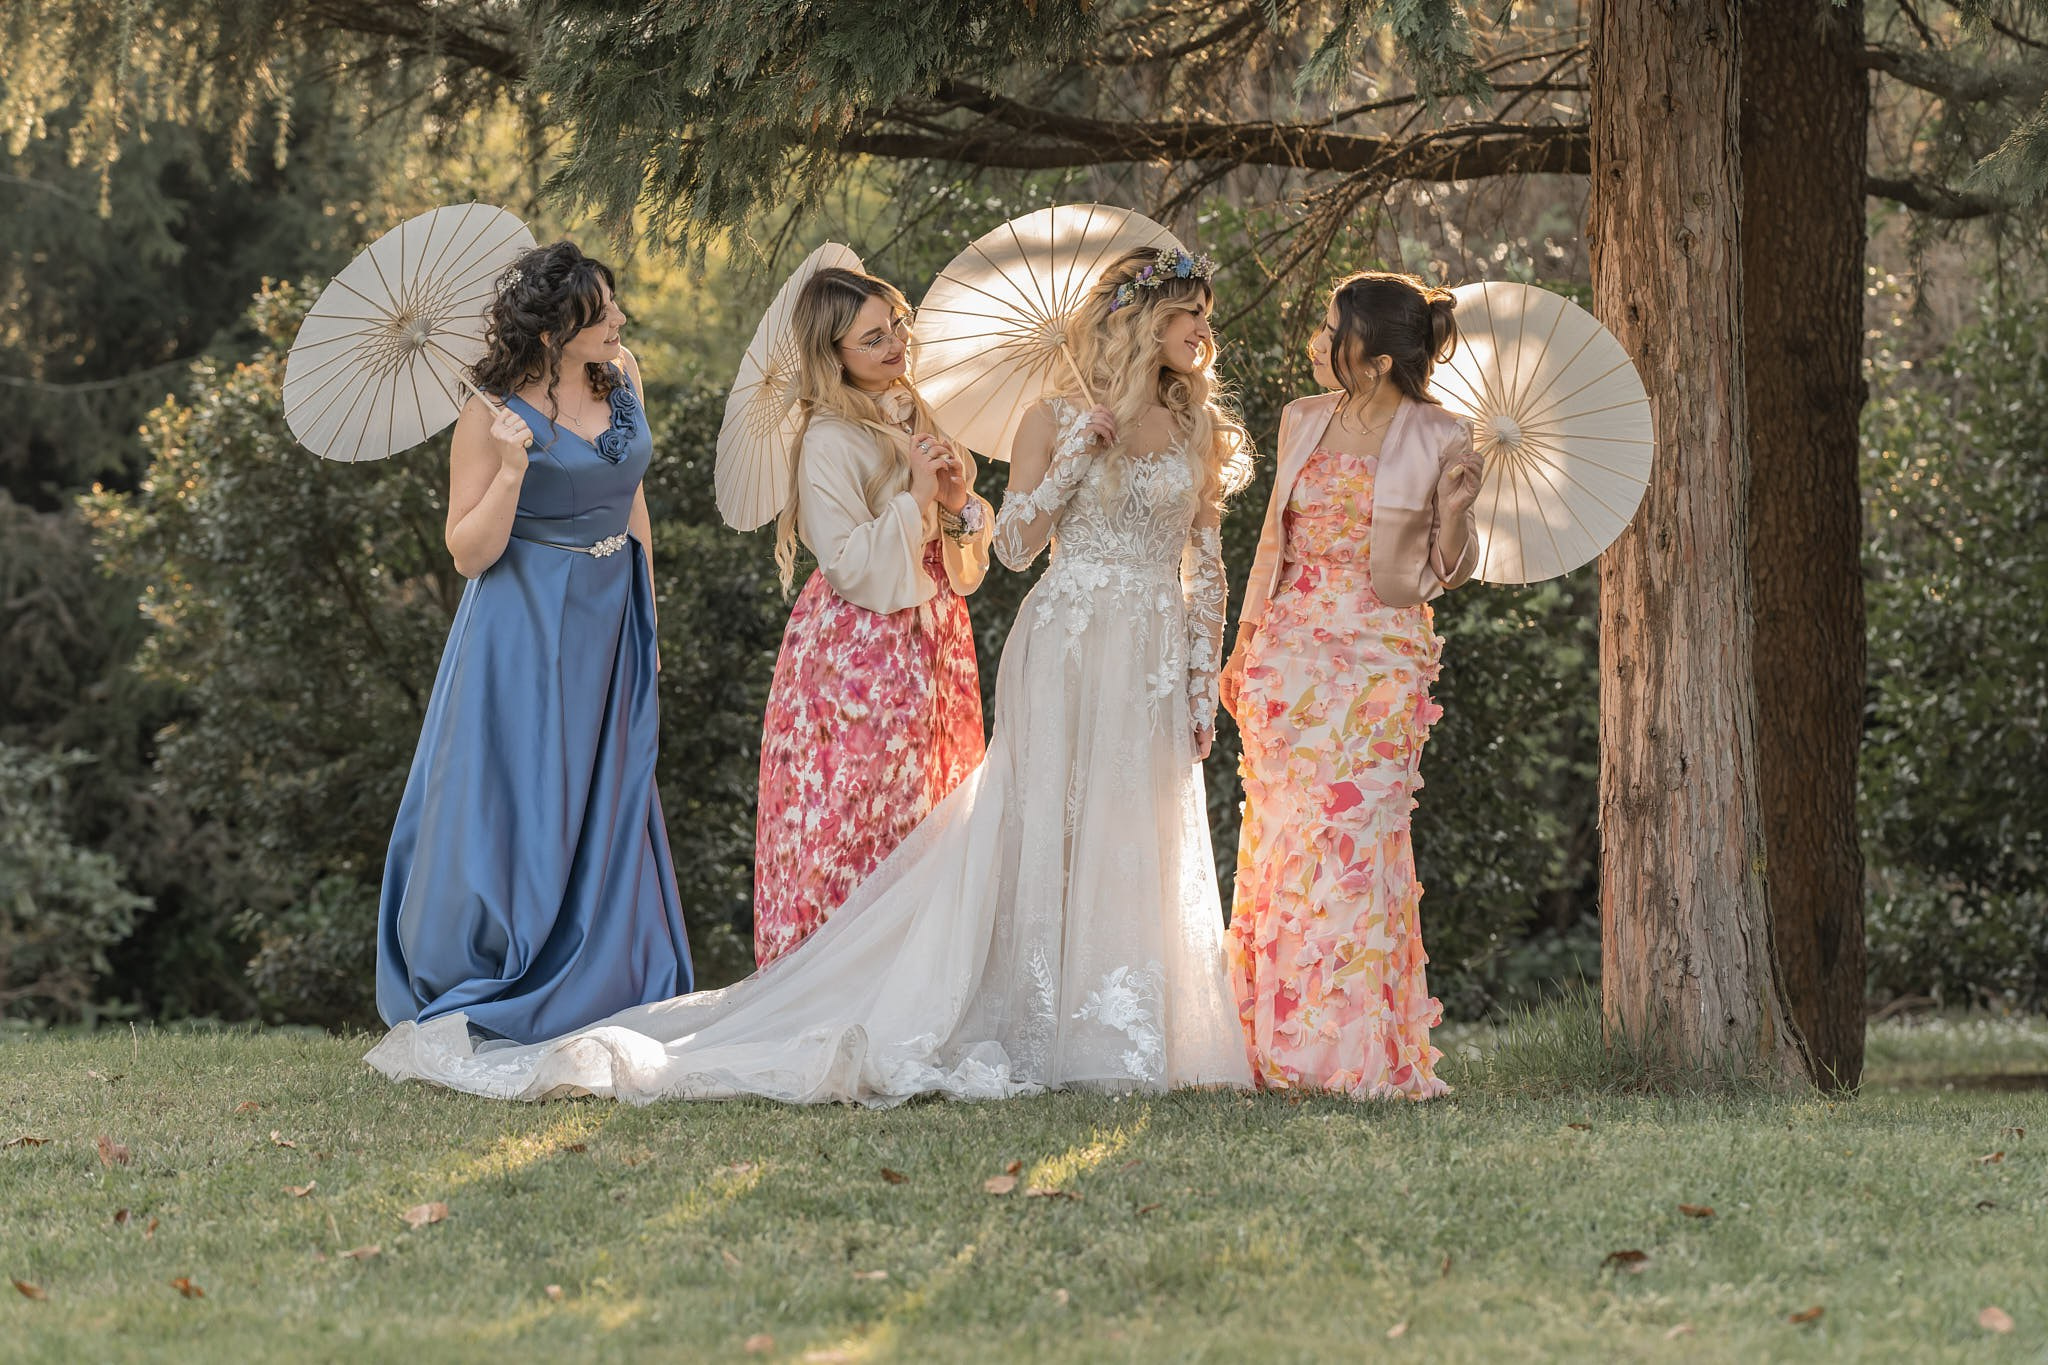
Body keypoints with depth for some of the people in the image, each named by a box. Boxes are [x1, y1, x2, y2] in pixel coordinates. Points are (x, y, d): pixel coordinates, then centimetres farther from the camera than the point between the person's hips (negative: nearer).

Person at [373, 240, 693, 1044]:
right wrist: (513, 470, -27)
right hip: (527, 636, -6)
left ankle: (601, 1003, 19)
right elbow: (468, 553, -12)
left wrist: (648, 618, 15)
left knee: (606, 825, 10)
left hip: (610, 625, 6)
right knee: (514, 819, -1)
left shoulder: (622, 376, 3)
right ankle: (478, 1022, 8)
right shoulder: (495, 414, -14)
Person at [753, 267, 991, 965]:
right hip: (859, 651, -8)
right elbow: (850, 565, -19)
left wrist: (959, 503, -6)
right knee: (853, 825, -4)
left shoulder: (913, 418, 10)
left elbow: (967, 557, 14)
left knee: (923, 822, 10)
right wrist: (916, 497, -20)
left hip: (929, 641, 8)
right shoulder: (831, 439, -13)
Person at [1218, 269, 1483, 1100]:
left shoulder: (1439, 441, -4)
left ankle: (1363, 1051, -1)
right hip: (1290, 651, 4)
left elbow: (1447, 572, 5)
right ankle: (1283, 1046, 7)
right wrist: (1242, 648, 15)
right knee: (1280, 836, 1)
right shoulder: (1303, 423, 9)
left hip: (1379, 662, -4)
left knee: (1354, 838, -8)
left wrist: (1453, 509, -8)